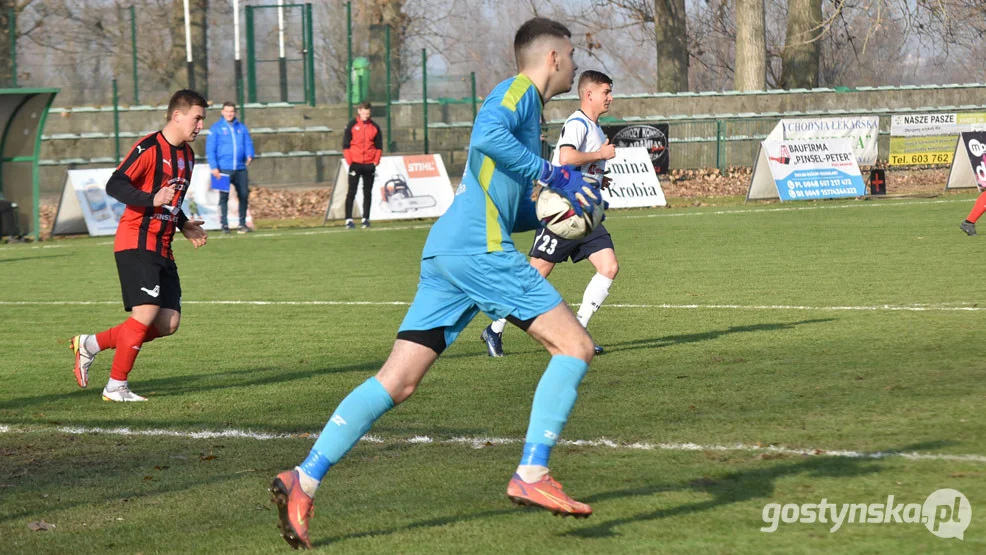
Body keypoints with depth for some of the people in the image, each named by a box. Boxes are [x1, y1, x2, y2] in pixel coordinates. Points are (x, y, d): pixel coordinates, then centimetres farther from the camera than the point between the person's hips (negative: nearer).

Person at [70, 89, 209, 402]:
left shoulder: (187, 154, 16)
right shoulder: (149, 148, -12)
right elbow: (115, 185, -19)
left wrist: (185, 226, 14)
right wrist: (152, 199, -32)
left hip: (162, 248, 9)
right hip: (136, 244, -9)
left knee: (168, 323, 1)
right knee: (147, 313, -18)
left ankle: (90, 344, 14)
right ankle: (115, 386, -6)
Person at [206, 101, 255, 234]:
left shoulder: (242, 128, 13)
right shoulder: (216, 128, 3)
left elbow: (248, 143, 11)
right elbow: (210, 149, -2)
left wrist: (250, 155, -11)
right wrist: (214, 167, -12)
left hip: (240, 169, 3)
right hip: (223, 169, -3)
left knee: (244, 195, 3)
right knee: (224, 197, -4)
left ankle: (242, 224, 13)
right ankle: (224, 225, 0)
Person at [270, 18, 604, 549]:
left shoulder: (520, 100, 30)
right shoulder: (517, 92, 1)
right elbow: (487, 135, -22)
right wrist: (553, 174, -15)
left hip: (445, 250, 10)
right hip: (479, 247, -10)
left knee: (396, 381, 2)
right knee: (574, 346, -7)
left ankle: (304, 480, -6)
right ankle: (531, 475, -14)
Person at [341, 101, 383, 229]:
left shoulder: (375, 127, 8)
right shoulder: (352, 126, 1)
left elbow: (379, 146, 11)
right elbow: (345, 145, 1)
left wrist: (376, 161, 0)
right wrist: (349, 161, -7)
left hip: (370, 164, 3)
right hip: (355, 164, -2)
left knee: (368, 192, 5)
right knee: (351, 192, -5)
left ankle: (366, 218, 10)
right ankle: (349, 220, -6)